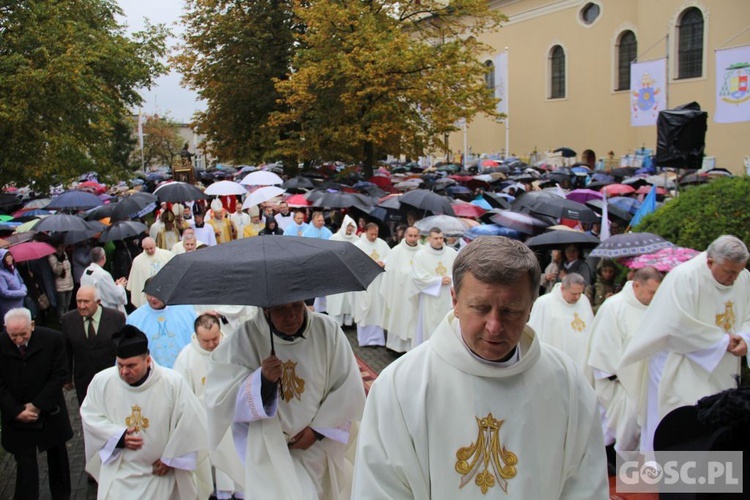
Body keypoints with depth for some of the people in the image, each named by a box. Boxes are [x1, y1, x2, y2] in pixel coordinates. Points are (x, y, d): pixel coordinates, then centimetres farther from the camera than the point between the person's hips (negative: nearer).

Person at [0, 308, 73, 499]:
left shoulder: (52, 339, -16)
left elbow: (59, 376, -10)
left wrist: (38, 405, -14)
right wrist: (17, 411, -14)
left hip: (49, 412, 1)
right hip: (17, 417, -1)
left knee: (57, 456, 16)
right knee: (25, 463, 0)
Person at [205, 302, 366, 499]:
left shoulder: (328, 330, -14)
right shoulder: (245, 338, -18)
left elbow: (349, 389, -6)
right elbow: (219, 401, -19)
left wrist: (319, 430, -10)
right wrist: (262, 379, -34)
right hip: (269, 446, -2)